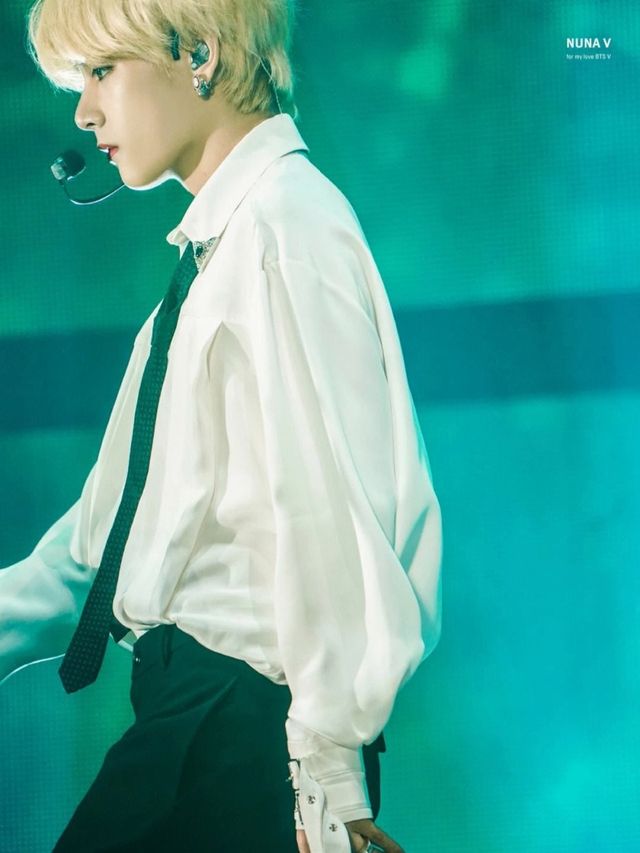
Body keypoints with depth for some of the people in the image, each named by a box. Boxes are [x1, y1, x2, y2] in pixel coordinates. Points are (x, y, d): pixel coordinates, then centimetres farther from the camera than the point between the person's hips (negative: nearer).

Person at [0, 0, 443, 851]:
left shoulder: (286, 226, -12)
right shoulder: (217, 247, 17)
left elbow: (332, 507, -18)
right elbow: (113, 522, 19)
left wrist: (330, 770, -17)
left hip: (247, 725, -8)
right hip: (190, 711, 9)